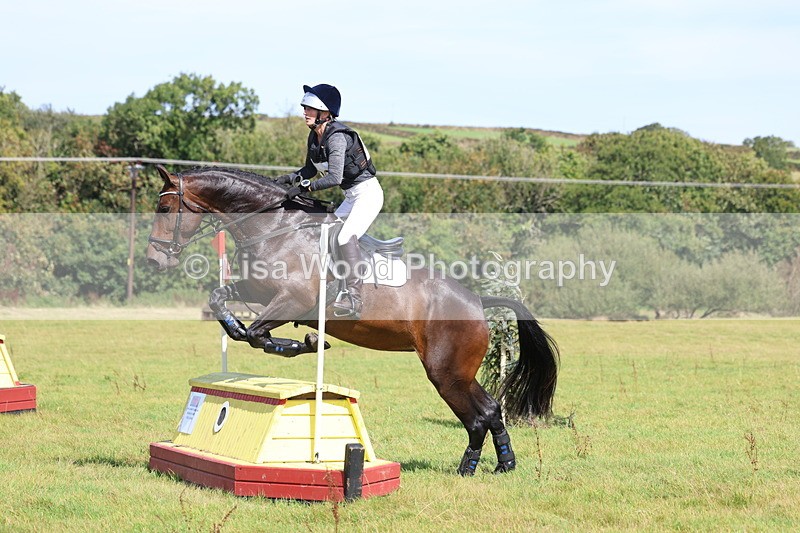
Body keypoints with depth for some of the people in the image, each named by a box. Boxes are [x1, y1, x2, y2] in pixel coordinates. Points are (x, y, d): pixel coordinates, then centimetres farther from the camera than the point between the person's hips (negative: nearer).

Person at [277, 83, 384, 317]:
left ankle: (354, 297, -28)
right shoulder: (314, 137, 5)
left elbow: (334, 178, -32)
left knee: (346, 237, -26)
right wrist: (289, 179, 2)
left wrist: (304, 186, -32)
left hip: (367, 193, -10)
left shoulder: (336, 137, -23)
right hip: (351, 197, 10)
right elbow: (310, 170, 17)